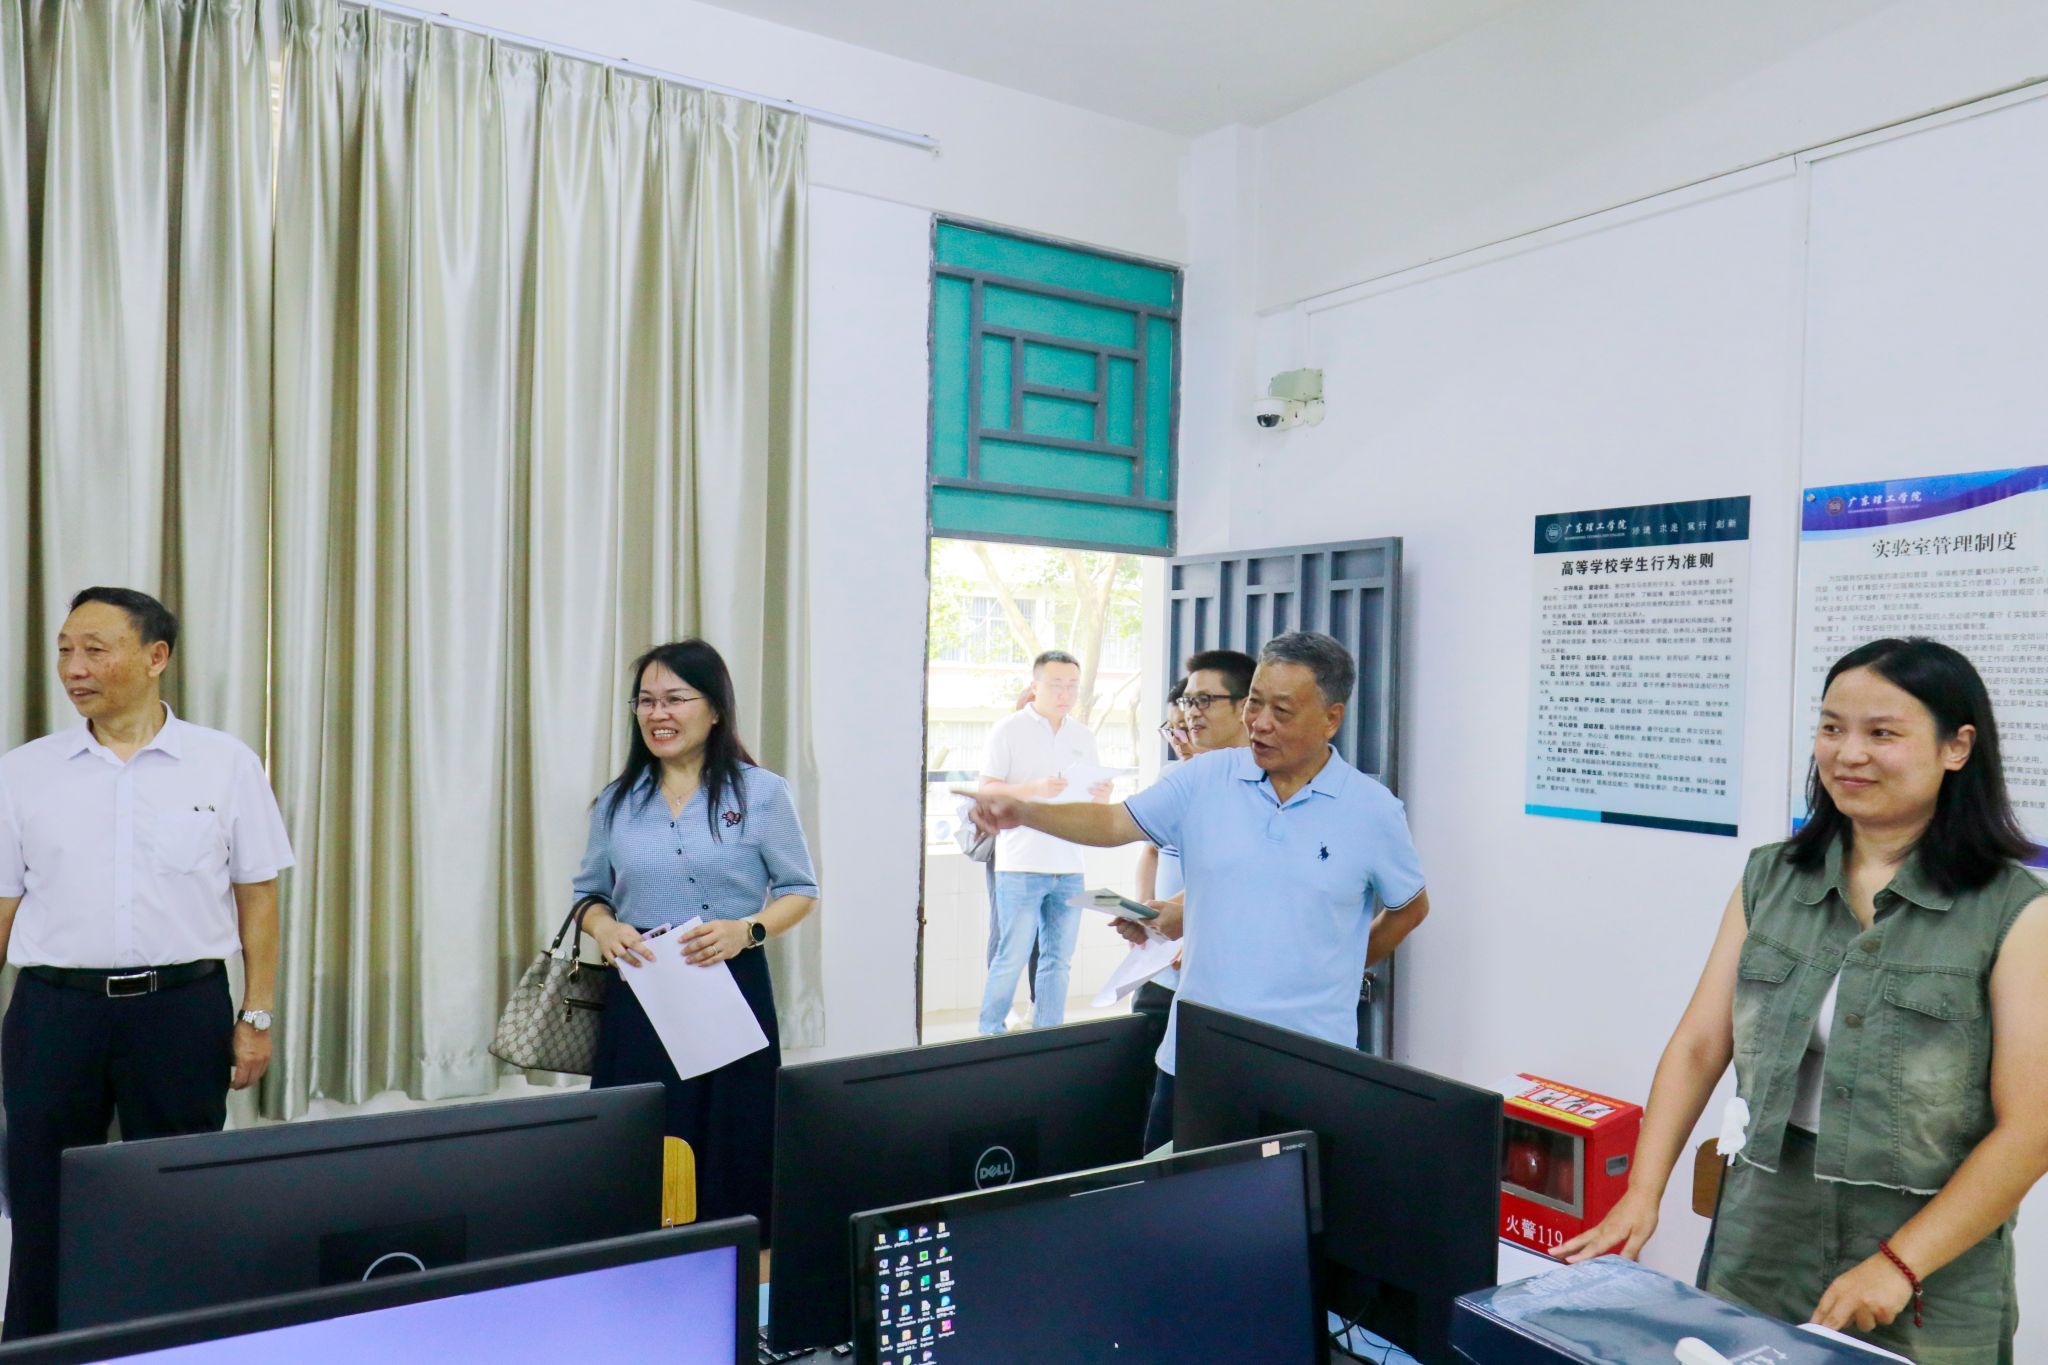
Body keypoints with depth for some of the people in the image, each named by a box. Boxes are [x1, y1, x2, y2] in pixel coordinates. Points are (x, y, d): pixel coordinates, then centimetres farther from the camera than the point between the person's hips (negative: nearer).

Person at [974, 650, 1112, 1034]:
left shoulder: (1083, 736, 13)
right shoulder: (1009, 729, -1)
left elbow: (1096, 802, 16)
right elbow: (987, 790, -7)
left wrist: (1101, 794, -7)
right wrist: (1034, 788, -21)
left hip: (1069, 869, 5)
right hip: (1020, 866, -5)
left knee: (1058, 959, 9)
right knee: (1012, 958, -3)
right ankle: (989, 1034, 11)